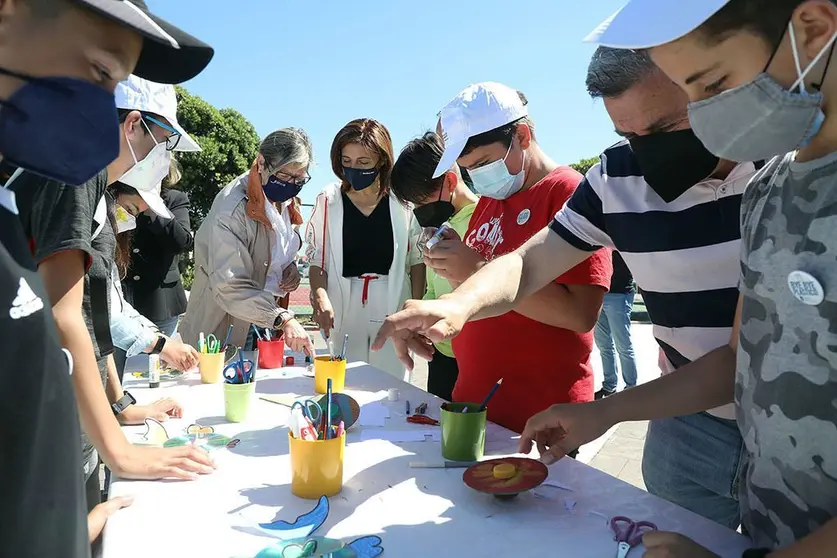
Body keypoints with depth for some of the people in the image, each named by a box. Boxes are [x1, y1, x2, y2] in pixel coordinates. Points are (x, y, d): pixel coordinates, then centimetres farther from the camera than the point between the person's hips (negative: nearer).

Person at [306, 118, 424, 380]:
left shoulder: (403, 201, -3)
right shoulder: (328, 201, 0)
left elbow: (417, 259, 2)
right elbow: (316, 258, 1)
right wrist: (320, 297, -16)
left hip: (394, 308, -1)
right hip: (343, 309, 1)